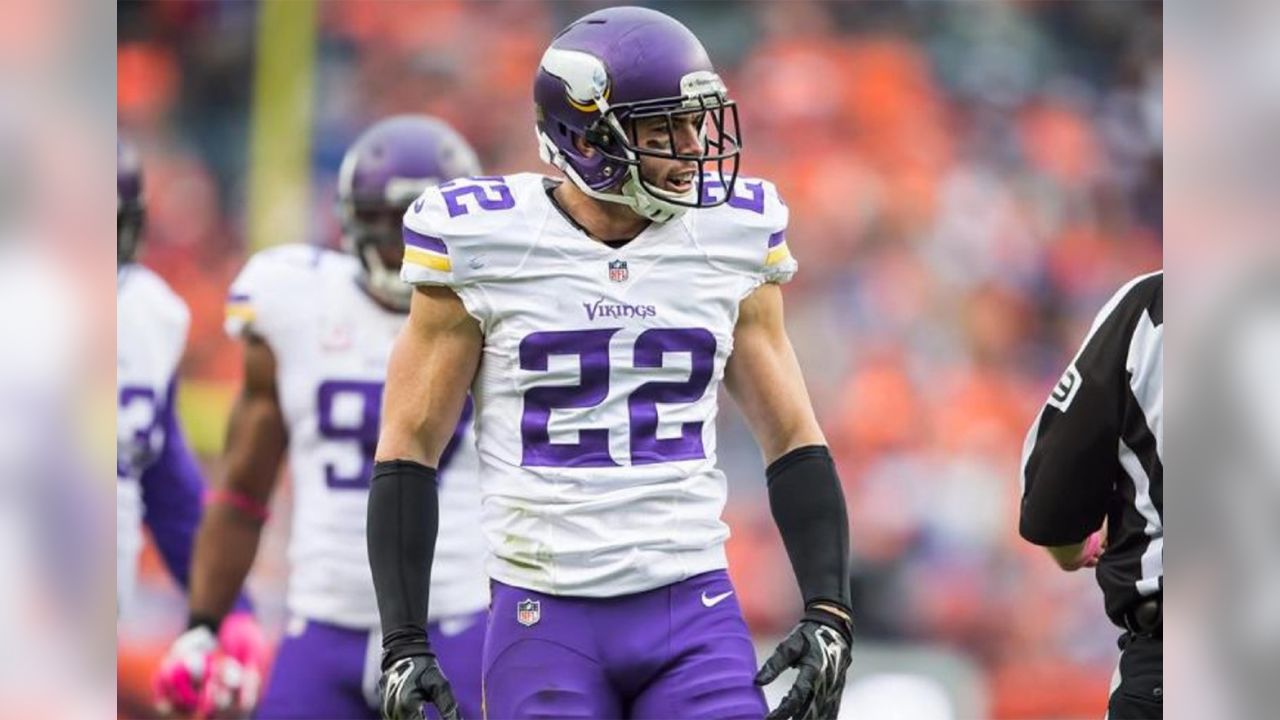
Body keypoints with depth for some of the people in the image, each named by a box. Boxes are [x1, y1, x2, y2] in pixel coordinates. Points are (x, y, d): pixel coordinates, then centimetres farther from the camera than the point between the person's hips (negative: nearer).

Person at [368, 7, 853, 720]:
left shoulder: (729, 239, 4)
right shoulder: (485, 244, -4)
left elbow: (794, 444, 11)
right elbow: (409, 450, 1)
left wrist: (829, 612, 0)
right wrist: (405, 643, -5)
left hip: (693, 614, 2)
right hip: (546, 623, -2)